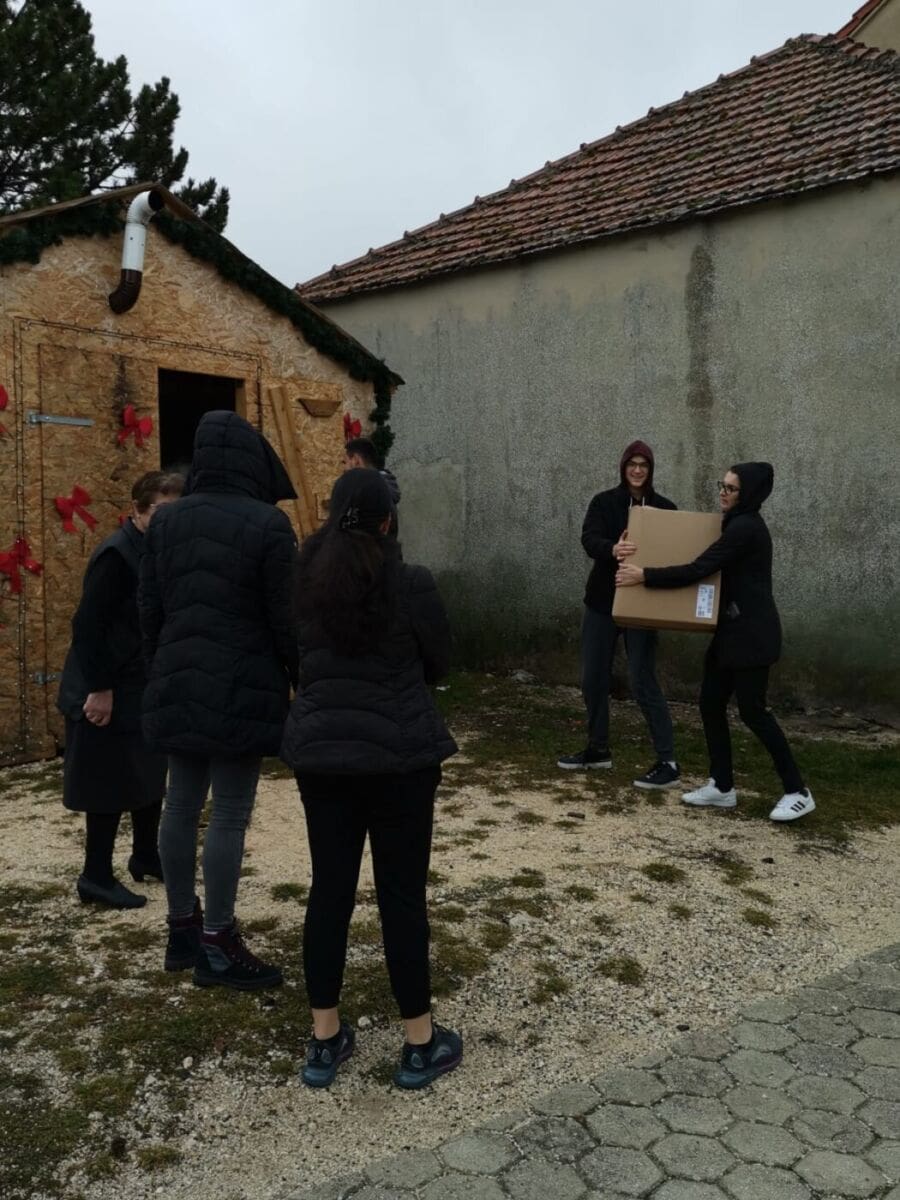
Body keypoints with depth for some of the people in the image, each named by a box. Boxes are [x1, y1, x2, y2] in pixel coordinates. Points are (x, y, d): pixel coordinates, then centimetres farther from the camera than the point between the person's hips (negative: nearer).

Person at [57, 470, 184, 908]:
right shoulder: (117, 554, -19)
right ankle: (96, 877, 15)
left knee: (149, 773, 17)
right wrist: (99, 688, -22)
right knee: (111, 783, 1)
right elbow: (87, 624, -21)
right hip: (109, 691, -9)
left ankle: (145, 857, 34)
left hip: (142, 687, 9)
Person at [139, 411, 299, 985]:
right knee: (230, 815, 2)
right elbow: (287, 619, -11)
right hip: (242, 690, -6)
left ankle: (183, 928, 28)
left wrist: (161, 672, 19)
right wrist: (309, 688, 1)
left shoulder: (166, 521, 6)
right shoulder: (268, 525, -12)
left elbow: (150, 609, 9)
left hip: (178, 687, 6)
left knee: (182, 804, 14)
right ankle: (216, 945, 12)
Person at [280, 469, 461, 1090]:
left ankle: (324, 1040, 21)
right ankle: (420, 1043, 18)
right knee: (402, 896, 5)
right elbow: (441, 661, 2)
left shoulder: (305, 580, 3)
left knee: (329, 890, 12)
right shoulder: (411, 582, -10)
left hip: (319, 750, 4)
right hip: (398, 754, -4)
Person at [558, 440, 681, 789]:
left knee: (642, 681, -7)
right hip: (602, 602, 3)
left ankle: (668, 762, 2)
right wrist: (613, 549, -37)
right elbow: (589, 539, -15)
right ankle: (598, 750, 28)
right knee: (593, 678, 10)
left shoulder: (664, 508, 0)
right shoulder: (604, 502, 0)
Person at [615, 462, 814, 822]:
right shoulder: (739, 524, 15)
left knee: (752, 710, -6)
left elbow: (698, 570, -22)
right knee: (711, 702, 8)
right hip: (733, 630, 10)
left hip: (752, 632, -10)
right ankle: (721, 787, 17)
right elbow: (716, 570, 24)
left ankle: (797, 791, 5)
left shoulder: (745, 528, -16)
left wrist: (644, 575, -19)